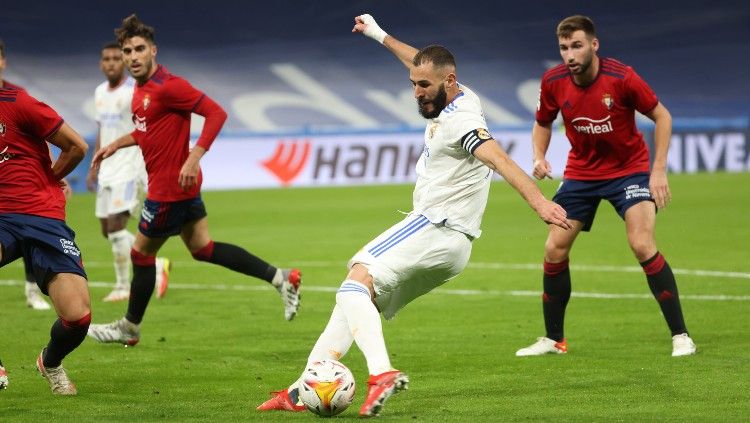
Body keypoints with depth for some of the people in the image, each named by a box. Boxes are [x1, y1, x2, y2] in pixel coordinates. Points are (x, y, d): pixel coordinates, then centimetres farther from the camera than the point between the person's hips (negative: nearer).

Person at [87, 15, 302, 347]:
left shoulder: (167, 86, -21)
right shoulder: (141, 87, 9)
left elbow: (216, 113, -24)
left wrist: (193, 159, -30)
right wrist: (116, 144, 20)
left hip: (170, 187, -10)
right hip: (181, 186, 10)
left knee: (141, 254, 6)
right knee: (202, 249, 14)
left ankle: (129, 328, 23)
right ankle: (280, 278, 13)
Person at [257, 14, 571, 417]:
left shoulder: (459, 122, -16)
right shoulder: (460, 97, 14)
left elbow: (501, 160, -31)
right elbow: (422, 62, 34)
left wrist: (538, 201, -45)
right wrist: (380, 35, 46)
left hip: (435, 228, -10)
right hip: (447, 244, 10)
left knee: (357, 280, -24)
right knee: (359, 299, 10)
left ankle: (381, 372, -42)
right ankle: (304, 390, 5)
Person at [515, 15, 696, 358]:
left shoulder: (621, 78, -22)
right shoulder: (553, 82, -12)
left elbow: (661, 116, -10)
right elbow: (543, 123, 8)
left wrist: (659, 170, -15)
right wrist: (539, 157, -11)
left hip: (628, 169, -4)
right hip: (581, 172, 4)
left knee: (642, 245, -21)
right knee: (555, 250, 0)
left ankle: (680, 335, -12)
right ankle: (553, 339, 17)